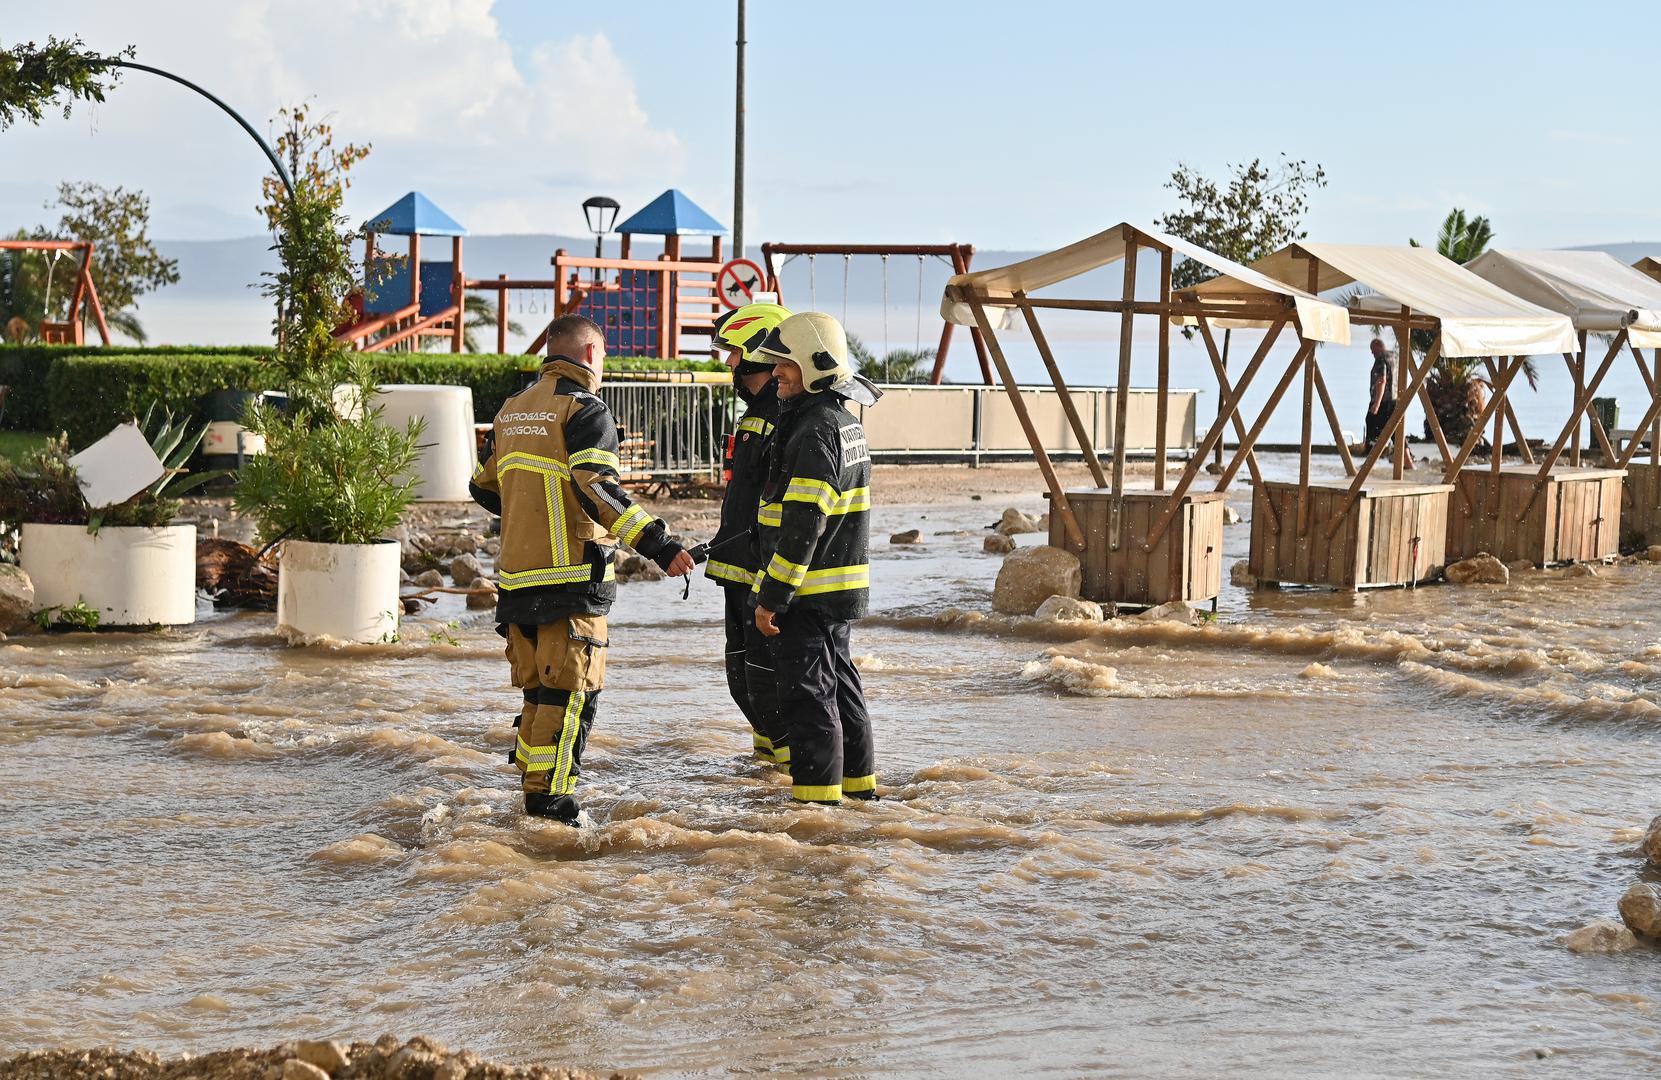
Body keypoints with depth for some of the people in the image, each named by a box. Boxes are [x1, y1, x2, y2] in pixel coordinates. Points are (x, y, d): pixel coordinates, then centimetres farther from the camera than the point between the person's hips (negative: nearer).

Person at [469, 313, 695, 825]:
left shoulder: (511, 410, 16)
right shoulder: (584, 409, -8)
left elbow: (484, 486, 23)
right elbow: (598, 488, -21)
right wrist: (656, 543, -27)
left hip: (517, 576, 8)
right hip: (573, 575, -7)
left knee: (538, 689, 15)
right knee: (571, 691, -4)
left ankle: (534, 793, 18)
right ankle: (549, 797, -7)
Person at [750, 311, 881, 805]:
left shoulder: (816, 431, -20)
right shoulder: (843, 418, 13)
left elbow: (802, 525, -24)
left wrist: (772, 596, -21)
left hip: (809, 590, -10)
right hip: (840, 589, 10)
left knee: (806, 690, -5)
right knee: (837, 680, 18)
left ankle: (818, 793, -2)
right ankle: (858, 781, 28)